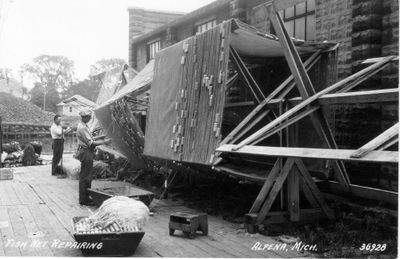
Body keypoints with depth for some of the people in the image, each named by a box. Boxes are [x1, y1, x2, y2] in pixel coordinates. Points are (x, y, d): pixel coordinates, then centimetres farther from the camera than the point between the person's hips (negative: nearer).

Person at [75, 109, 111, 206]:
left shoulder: (84, 126, 14)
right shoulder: (82, 128, -19)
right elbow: (91, 143, -22)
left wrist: (99, 137, 13)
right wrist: (104, 142, -18)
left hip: (87, 152, 10)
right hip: (86, 153, -10)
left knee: (86, 176, 15)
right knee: (85, 177, -4)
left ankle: (85, 197, 24)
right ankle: (84, 200, 3)